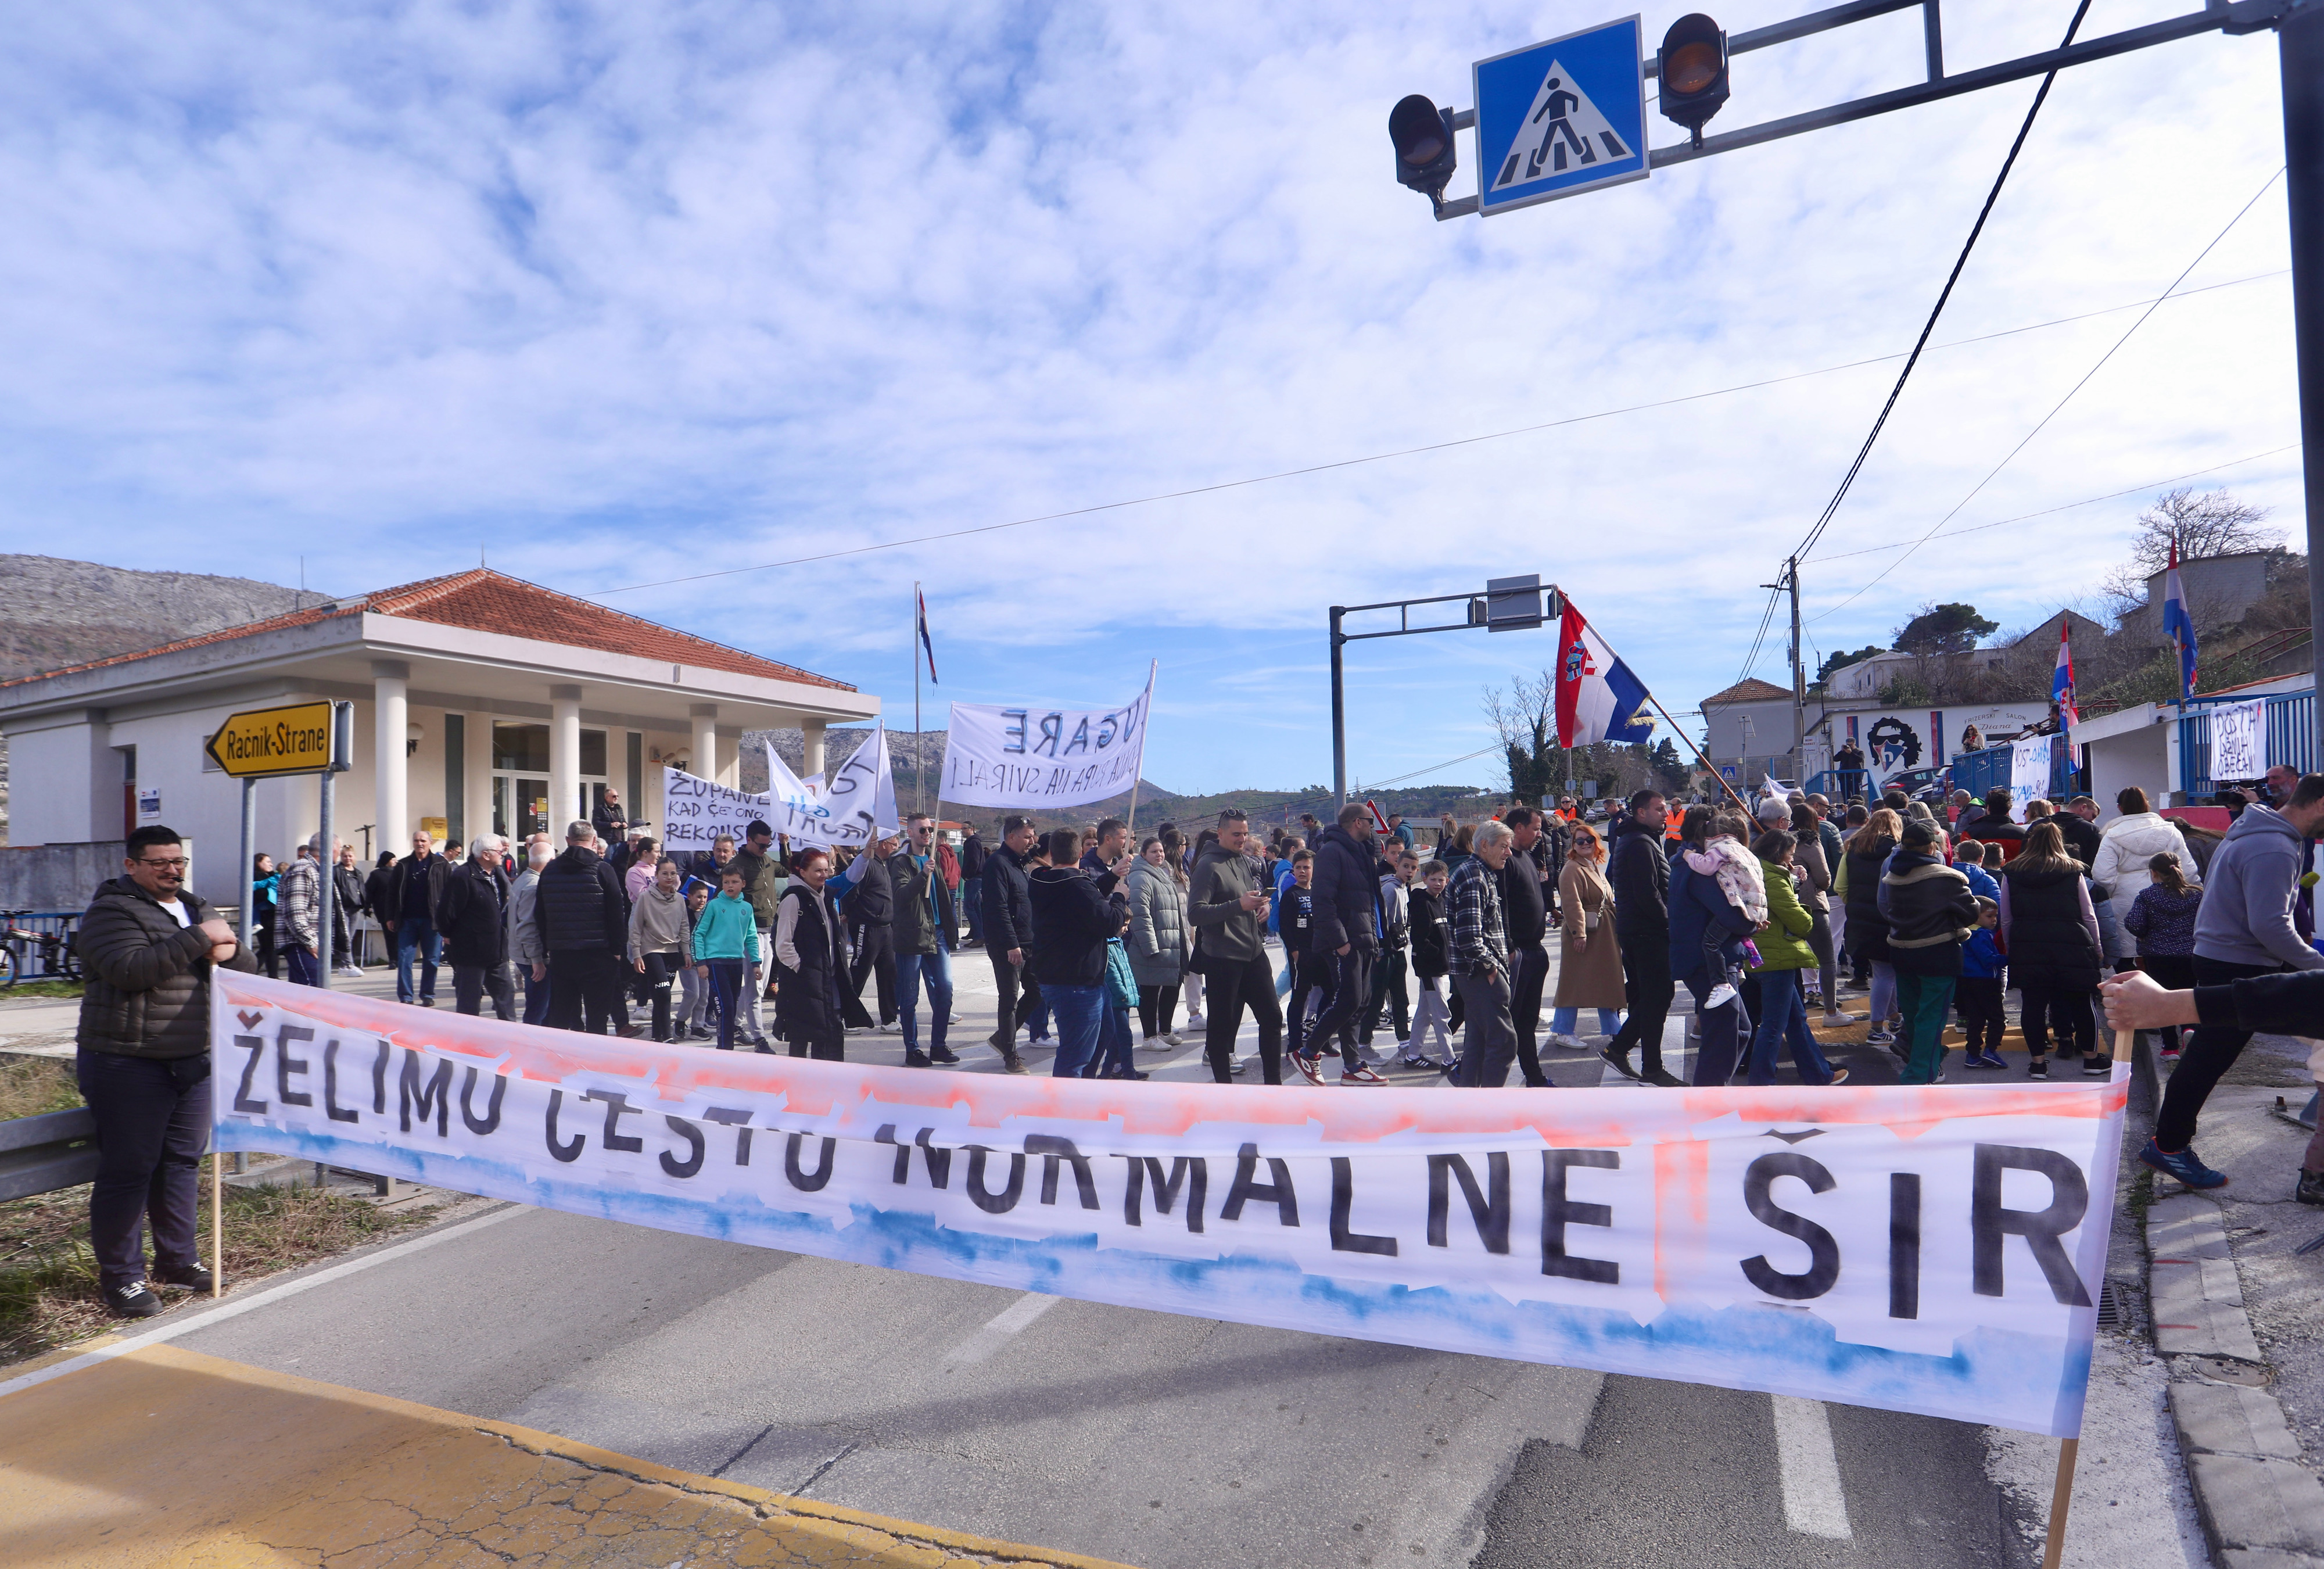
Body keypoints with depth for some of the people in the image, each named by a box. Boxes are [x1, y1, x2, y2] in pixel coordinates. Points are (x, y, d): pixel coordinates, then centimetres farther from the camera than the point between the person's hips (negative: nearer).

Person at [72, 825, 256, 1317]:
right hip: (129, 1064, -7)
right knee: (128, 1170, -1)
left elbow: (249, 968, 16)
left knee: (183, 1162, 13)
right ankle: (121, 1277, 10)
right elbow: (131, 968, -24)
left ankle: (179, 1259, 25)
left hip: (193, 1062, 7)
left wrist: (230, 952, -7)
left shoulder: (197, 908, 15)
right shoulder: (112, 911, -7)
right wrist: (199, 939, -23)